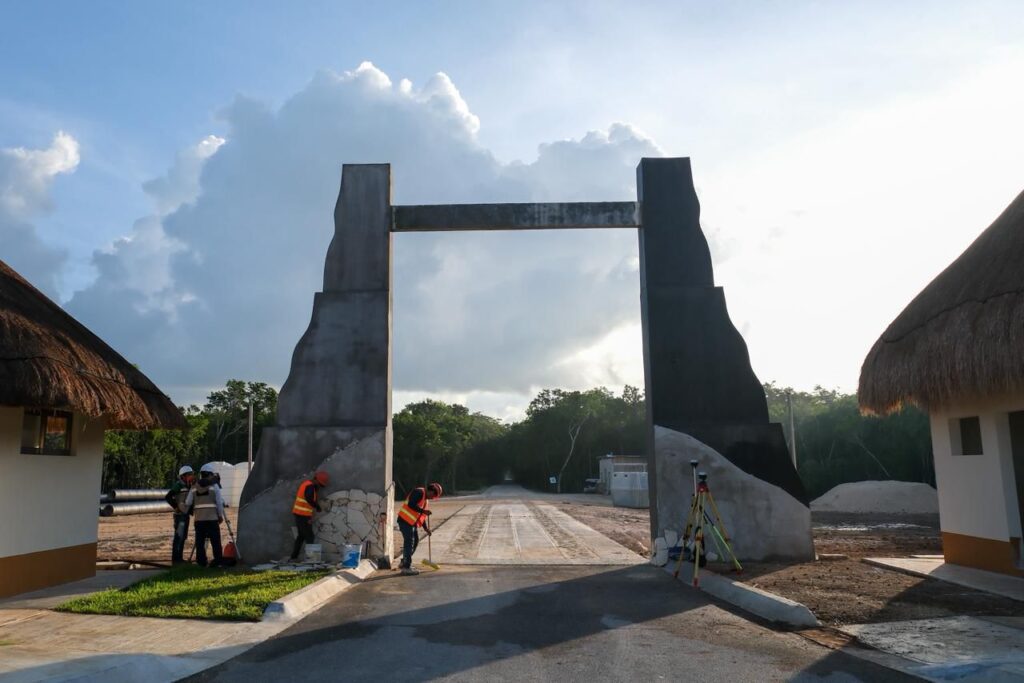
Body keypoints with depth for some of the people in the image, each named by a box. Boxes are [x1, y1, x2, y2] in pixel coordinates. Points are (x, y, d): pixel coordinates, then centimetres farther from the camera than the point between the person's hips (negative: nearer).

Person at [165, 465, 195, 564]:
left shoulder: (188, 486, 14)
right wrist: (176, 507, -16)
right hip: (180, 515, -9)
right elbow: (167, 497, -19)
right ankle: (175, 559, -6)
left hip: (186, 514, 9)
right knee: (179, 537, -8)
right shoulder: (178, 485, -11)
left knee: (183, 537, 12)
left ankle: (179, 558, 18)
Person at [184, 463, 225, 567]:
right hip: (212, 517, -3)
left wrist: (192, 511, 28)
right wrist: (220, 516, 4)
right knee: (215, 541, 1)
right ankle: (218, 560, -1)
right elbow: (219, 502, -4)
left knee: (200, 541, 7)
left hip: (199, 518, 3)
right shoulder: (214, 485, -1)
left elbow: (188, 503, 7)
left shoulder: (194, 486, 8)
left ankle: (201, 561, 5)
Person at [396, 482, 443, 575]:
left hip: (413, 522, 10)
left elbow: (422, 515, 21)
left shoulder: (425, 499, 18)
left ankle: (404, 563, 26)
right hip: (405, 520, -10)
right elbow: (411, 504, -26)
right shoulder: (419, 492, -13)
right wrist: (423, 511, -23)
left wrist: (426, 528, 15)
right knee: (409, 542, -8)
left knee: (415, 541, 14)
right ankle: (406, 567, -4)